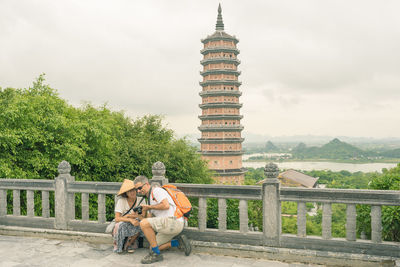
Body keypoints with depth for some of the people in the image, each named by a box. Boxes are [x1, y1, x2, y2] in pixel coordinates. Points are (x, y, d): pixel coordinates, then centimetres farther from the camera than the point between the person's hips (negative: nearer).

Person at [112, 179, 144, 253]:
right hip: (121, 227, -2)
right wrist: (130, 219, -41)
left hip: (133, 228, 2)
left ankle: (128, 245, -5)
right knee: (122, 225, -35)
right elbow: (117, 218, -26)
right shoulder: (121, 200, -17)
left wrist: (136, 215, -33)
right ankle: (117, 245, -5)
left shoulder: (140, 200, -9)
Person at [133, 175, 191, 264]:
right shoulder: (150, 198, 24)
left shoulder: (156, 190, -5)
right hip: (169, 224, 11)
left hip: (174, 221, -11)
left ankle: (156, 254, -11)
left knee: (144, 223, -22)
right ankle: (179, 242, 11)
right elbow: (149, 218, 24)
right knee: (153, 247, 12)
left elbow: (166, 205, -21)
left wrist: (149, 207, -8)